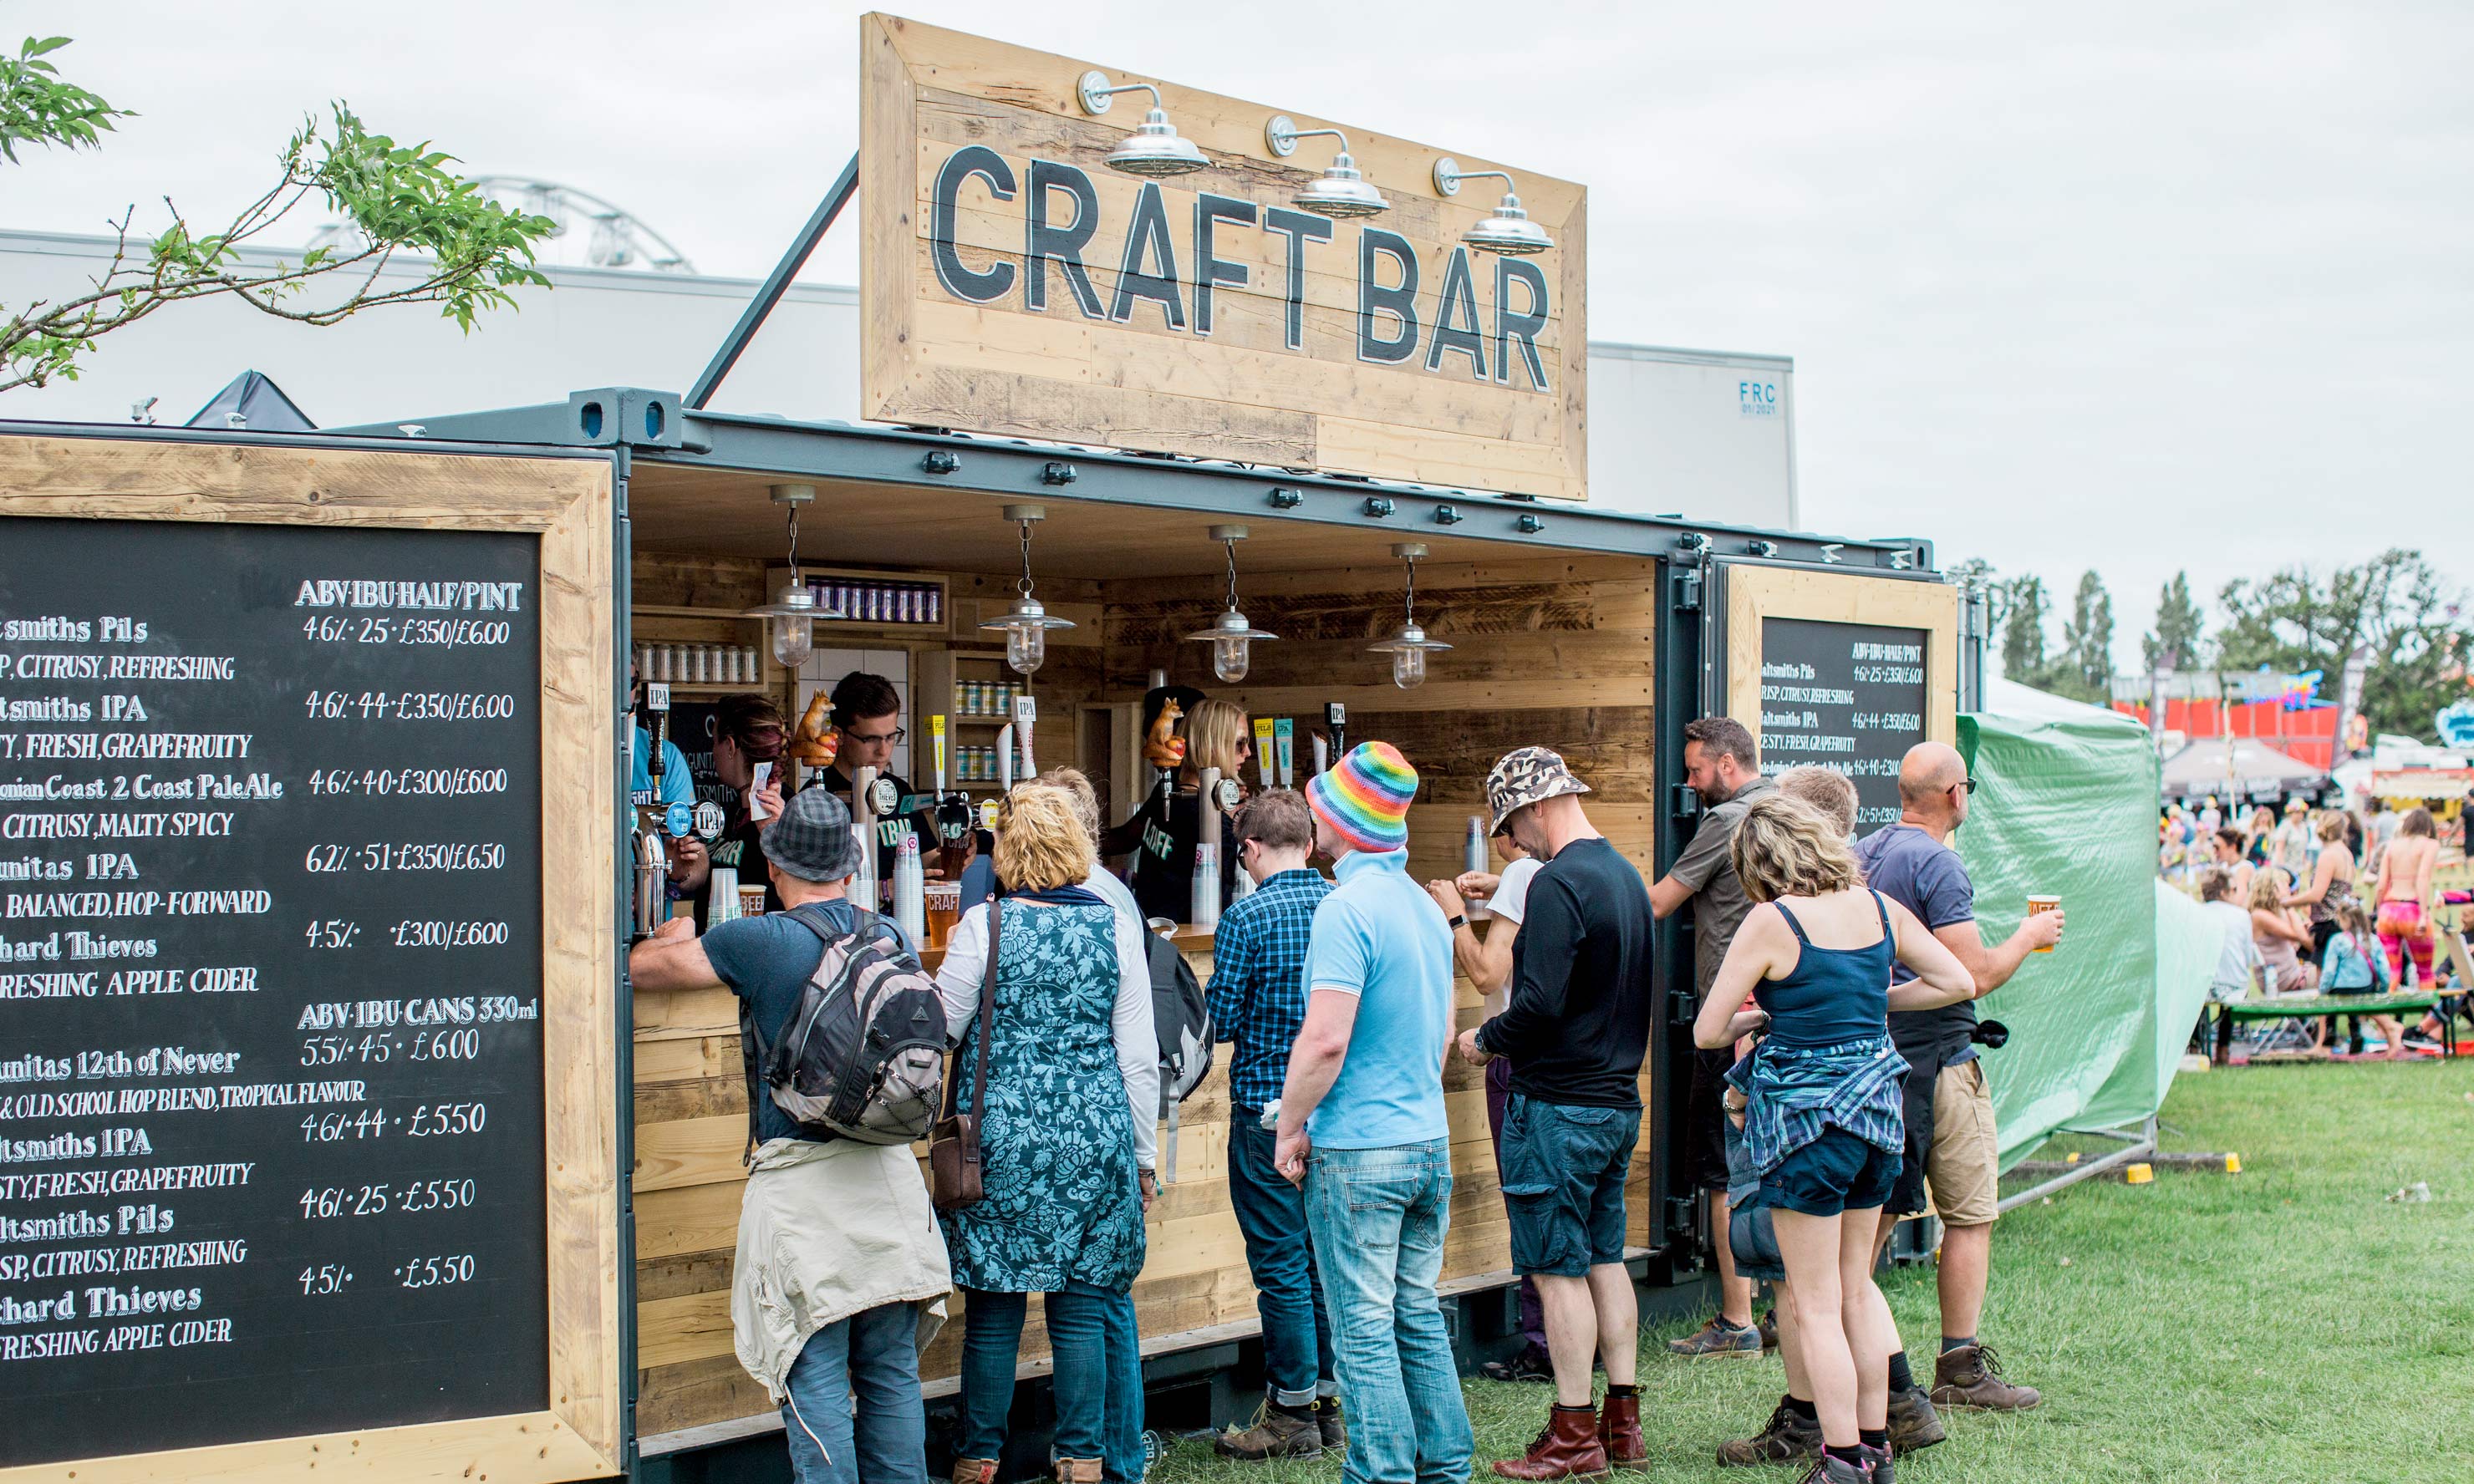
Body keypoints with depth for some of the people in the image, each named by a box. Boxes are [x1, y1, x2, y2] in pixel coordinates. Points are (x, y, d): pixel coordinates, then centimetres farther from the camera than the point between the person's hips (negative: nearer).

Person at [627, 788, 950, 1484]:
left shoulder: (760, 941, -9)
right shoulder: (891, 938, 6)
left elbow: (640, 967, 4)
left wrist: (676, 934, 26)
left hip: (802, 1187, -5)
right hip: (889, 1175, 5)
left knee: (815, 1380, -1)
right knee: (891, 1372, 13)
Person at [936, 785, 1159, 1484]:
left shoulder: (986, 923, -7)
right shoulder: (1116, 925, 0)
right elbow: (1140, 1056, 1)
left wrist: (946, 969, 19)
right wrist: (1143, 1153, 9)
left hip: (1002, 1138, -1)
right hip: (1093, 1139, 2)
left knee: (993, 1306, 7)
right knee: (1084, 1305, 8)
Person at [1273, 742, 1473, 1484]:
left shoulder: (1348, 909, -16)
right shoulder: (1427, 907, 10)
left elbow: (1325, 1039, -22)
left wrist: (1290, 1130, -11)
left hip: (1358, 1150, -8)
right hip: (1430, 1141, 8)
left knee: (1364, 1330, -1)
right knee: (1420, 1316, 16)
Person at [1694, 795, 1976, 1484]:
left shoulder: (1772, 921, -13)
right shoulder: (1878, 907, 3)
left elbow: (1705, 1032, -10)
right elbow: (1958, 981, 11)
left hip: (1807, 1112, -6)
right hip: (1877, 1110, 6)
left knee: (1817, 1304, 4)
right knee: (1857, 1286, 21)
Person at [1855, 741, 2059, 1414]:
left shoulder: (1861, 855, 11)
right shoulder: (1938, 865, -15)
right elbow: (1973, 975, -19)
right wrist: (2028, 936, -2)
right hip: (1936, 1060, -8)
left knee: (1877, 1211, 12)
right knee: (1969, 1214, 1)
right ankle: (1960, 1368, 2)